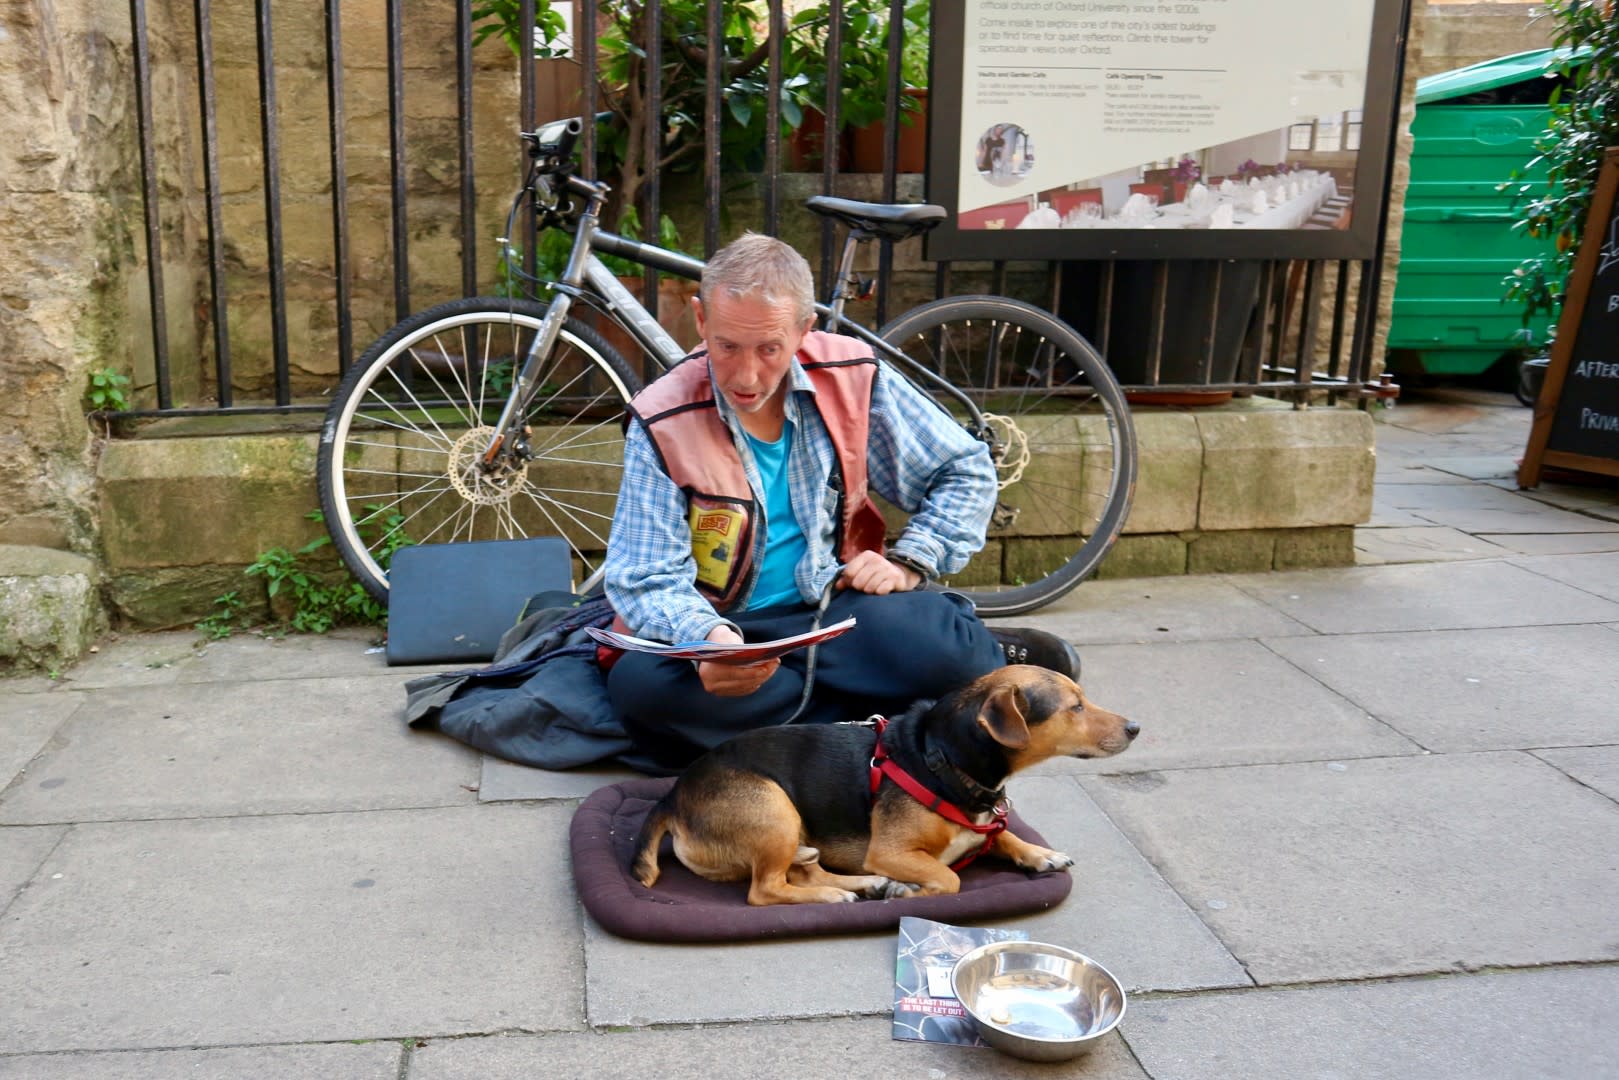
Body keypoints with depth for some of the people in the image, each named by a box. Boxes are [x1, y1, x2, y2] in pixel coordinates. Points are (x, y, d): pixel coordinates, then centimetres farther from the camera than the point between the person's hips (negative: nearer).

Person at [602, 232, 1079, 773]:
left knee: (922, 632, -35)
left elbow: (967, 471, 8)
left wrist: (909, 562, -7)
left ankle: (981, 655, 1)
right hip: (722, 624, 1)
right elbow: (647, 581, -14)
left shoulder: (853, 378, -3)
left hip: (835, 608, 0)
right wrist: (707, 639, -36)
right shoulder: (661, 422, -10)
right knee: (637, 683, -35)